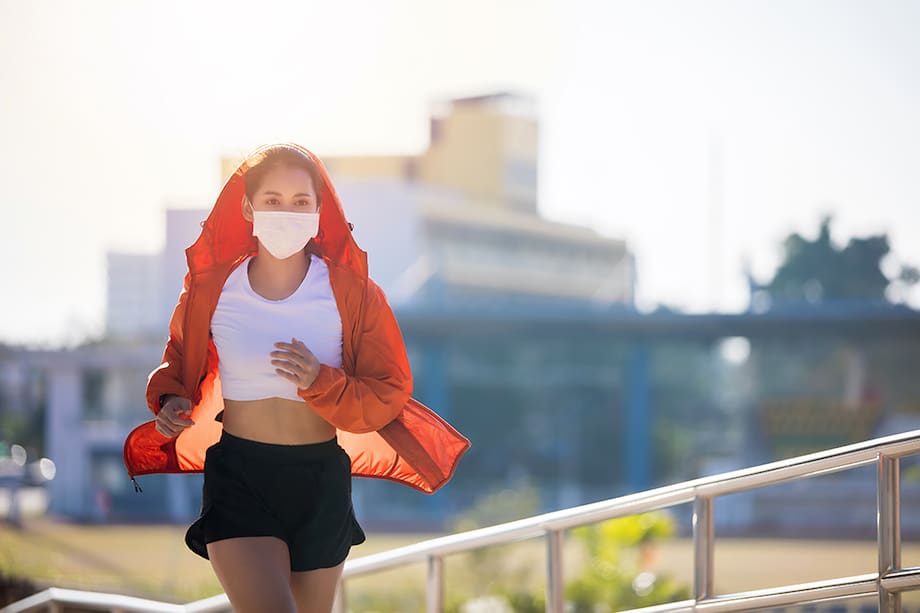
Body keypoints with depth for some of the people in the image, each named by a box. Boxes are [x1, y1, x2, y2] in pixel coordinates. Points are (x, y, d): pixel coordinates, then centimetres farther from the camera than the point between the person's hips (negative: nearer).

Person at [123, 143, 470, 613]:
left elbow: (389, 395, -4)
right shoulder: (212, 288, -1)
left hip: (321, 477, 2)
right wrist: (171, 400, -4)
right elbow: (180, 363, 18)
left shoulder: (351, 292, -3)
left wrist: (320, 381, -22)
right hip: (238, 474, -2)